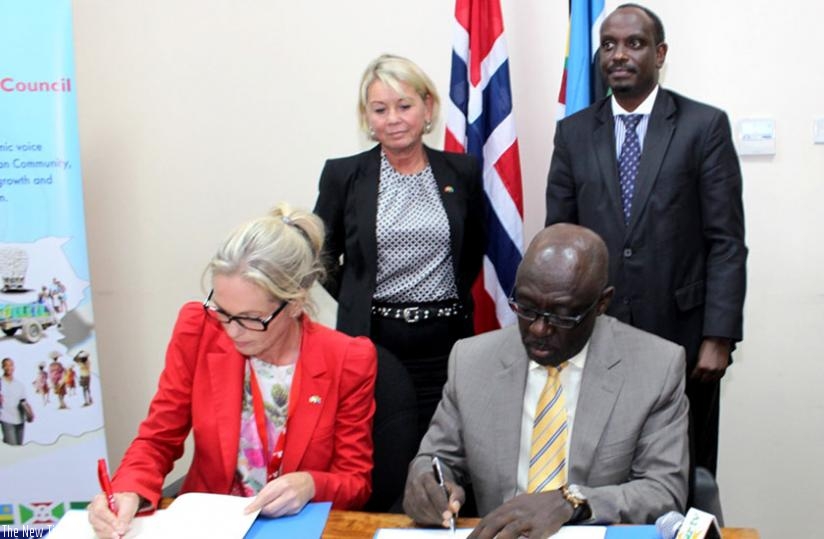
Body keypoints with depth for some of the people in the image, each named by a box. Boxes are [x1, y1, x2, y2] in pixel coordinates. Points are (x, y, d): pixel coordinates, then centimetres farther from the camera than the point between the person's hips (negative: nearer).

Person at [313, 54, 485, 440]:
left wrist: (454, 300, 12)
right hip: (372, 341, -1)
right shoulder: (343, 175, 0)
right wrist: (359, 304, 6)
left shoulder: (462, 172, 5)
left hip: (445, 341, 1)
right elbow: (321, 254, 10)